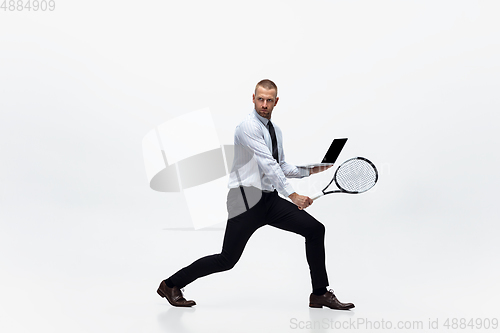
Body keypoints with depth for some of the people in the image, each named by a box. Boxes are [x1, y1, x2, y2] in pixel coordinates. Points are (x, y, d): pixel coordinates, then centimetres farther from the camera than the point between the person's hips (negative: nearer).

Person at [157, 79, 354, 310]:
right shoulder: (248, 127, -13)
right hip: (246, 198, -8)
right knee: (227, 260, -6)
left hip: (270, 199, 8)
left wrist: (309, 170, 10)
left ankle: (320, 294, 5)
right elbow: (268, 164, -22)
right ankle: (171, 285, 11)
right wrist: (292, 195, -28)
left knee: (315, 229, -3)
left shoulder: (275, 130, 16)